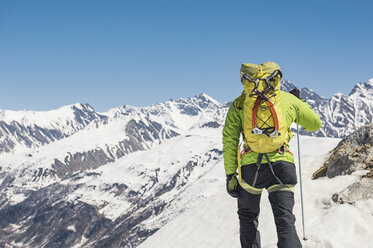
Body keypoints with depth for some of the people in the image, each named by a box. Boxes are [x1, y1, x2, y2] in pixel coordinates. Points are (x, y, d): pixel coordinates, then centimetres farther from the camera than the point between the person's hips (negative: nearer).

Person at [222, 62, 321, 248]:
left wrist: (230, 175, 5)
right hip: (281, 166, 0)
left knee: (248, 218, 22)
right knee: (285, 222, -4)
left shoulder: (239, 103, 11)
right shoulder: (289, 99, 11)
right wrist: (299, 102, 37)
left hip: (250, 168, 1)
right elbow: (315, 124, 22)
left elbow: (229, 140, 3)